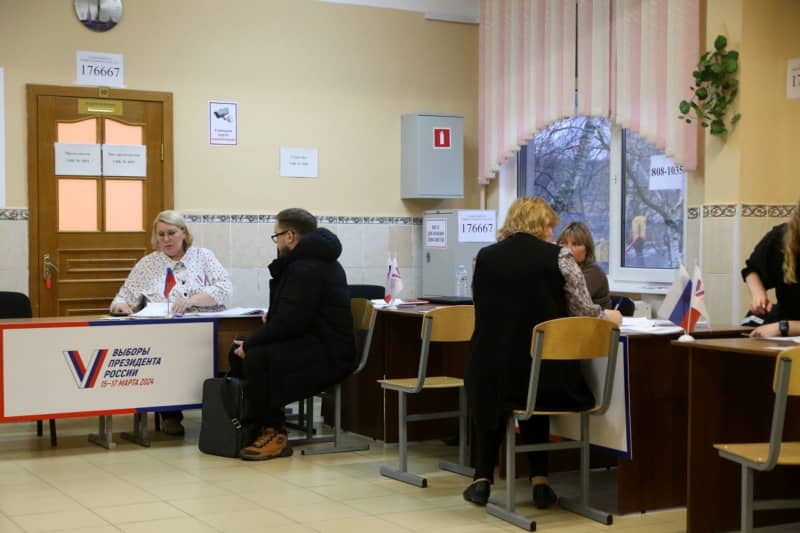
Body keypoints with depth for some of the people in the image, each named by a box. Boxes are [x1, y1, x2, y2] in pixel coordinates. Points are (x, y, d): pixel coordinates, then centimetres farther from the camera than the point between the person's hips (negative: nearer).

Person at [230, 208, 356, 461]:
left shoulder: (307, 268, -19)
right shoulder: (310, 259, 17)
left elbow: (289, 322, -25)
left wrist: (250, 344, -15)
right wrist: (274, 315, 10)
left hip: (327, 355, -12)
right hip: (317, 343, 12)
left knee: (256, 358, -29)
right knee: (238, 352, 11)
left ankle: (275, 434, -18)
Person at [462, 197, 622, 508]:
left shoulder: (484, 257, 6)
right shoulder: (558, 257, -2)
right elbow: (583, 311, 0)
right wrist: (607, 316, 24)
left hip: (493, 367, 2)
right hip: (545, 369, -1)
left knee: (488, 397, 34)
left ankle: (483, 477, 22)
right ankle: (539, 481, 21)